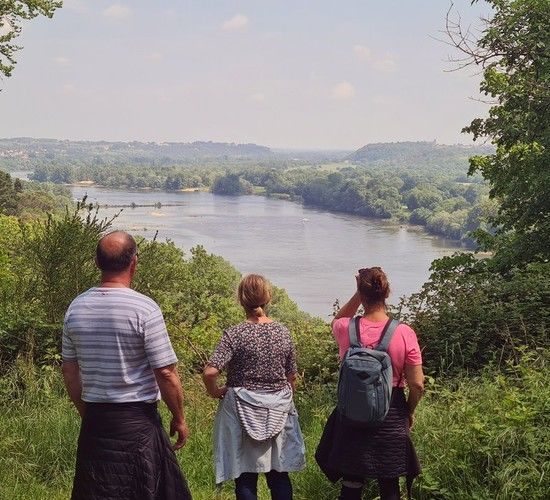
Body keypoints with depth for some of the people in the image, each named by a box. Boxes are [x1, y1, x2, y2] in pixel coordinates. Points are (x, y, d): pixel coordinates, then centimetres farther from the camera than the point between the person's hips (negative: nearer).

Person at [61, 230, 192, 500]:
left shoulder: (76, 307, 2)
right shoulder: (144, 309, -14)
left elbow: (69, 372, 8)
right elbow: (166, 373, -13)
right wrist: (179, 418, 0)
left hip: (94, 421, 5)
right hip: (138, 421, -5)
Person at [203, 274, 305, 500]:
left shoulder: (234, 334, -14)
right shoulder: (282, 332, -1)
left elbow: (210, 372, -23)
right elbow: (292, 376, 7)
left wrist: (214, 391, -5)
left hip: (244, 411, -3)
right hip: (278, 411, 4)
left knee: (246, 477, 6)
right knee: (279, 475, 14)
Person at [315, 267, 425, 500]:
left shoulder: (345, 329, -11)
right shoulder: (404, 334, -15)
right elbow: (417, 385, -12)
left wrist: (360, 293, 5)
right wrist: (409, 412, 7)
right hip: (392, 417, -1)